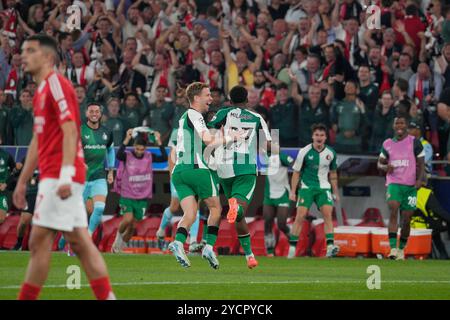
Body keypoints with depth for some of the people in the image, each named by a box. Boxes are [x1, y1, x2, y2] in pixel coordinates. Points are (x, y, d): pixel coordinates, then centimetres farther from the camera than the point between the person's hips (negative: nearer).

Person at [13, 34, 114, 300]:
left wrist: (65, 175, -26)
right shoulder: (42, 91, 21)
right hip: (53, 175, 10)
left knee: (39, 241, -8)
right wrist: (23, 181, 26)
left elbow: (70, 131, -18)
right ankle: (107, 297, 2)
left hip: (59, 176, -10)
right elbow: (38, 141, 27)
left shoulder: (56, 84, -9)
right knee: (80, 243, 5)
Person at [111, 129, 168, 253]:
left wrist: (159, 142, -21)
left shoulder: (149, 157, -1)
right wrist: (127, 140, -41)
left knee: (132, 226, 7)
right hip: (127, 196, -3)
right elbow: (118, 155, -32)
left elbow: (164, 158, -13)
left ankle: (119, 247, 26)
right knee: (128, 219, -23)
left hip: (142, 198, 3)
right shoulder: (127, 156, -11)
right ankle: (119, 235, 9)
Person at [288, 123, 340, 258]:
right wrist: (292, 191, -5)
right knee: (300, 216, -10)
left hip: (323, 188, 2)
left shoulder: (330, 153, 2)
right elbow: (296, 172, -1)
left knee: (328, 214, -15)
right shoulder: (304, 152, -7)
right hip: (306, 187, -2)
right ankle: (292, 247, -2)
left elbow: (333, 173, 15)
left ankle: (330, 246, -19)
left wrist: (335, 192, 16)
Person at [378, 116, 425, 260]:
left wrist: (420, 179, -13)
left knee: (406, 219, 3)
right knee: (393, 212, -22)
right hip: (393, 183, 0)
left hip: (410, 186, 0)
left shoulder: (414, 142, 2)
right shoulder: (387, 144, 9)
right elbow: (380, 163, 17)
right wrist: (385, 167, -7)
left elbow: (421, 164, 3)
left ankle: (401, 250, 22)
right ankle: (393, 249, -28)